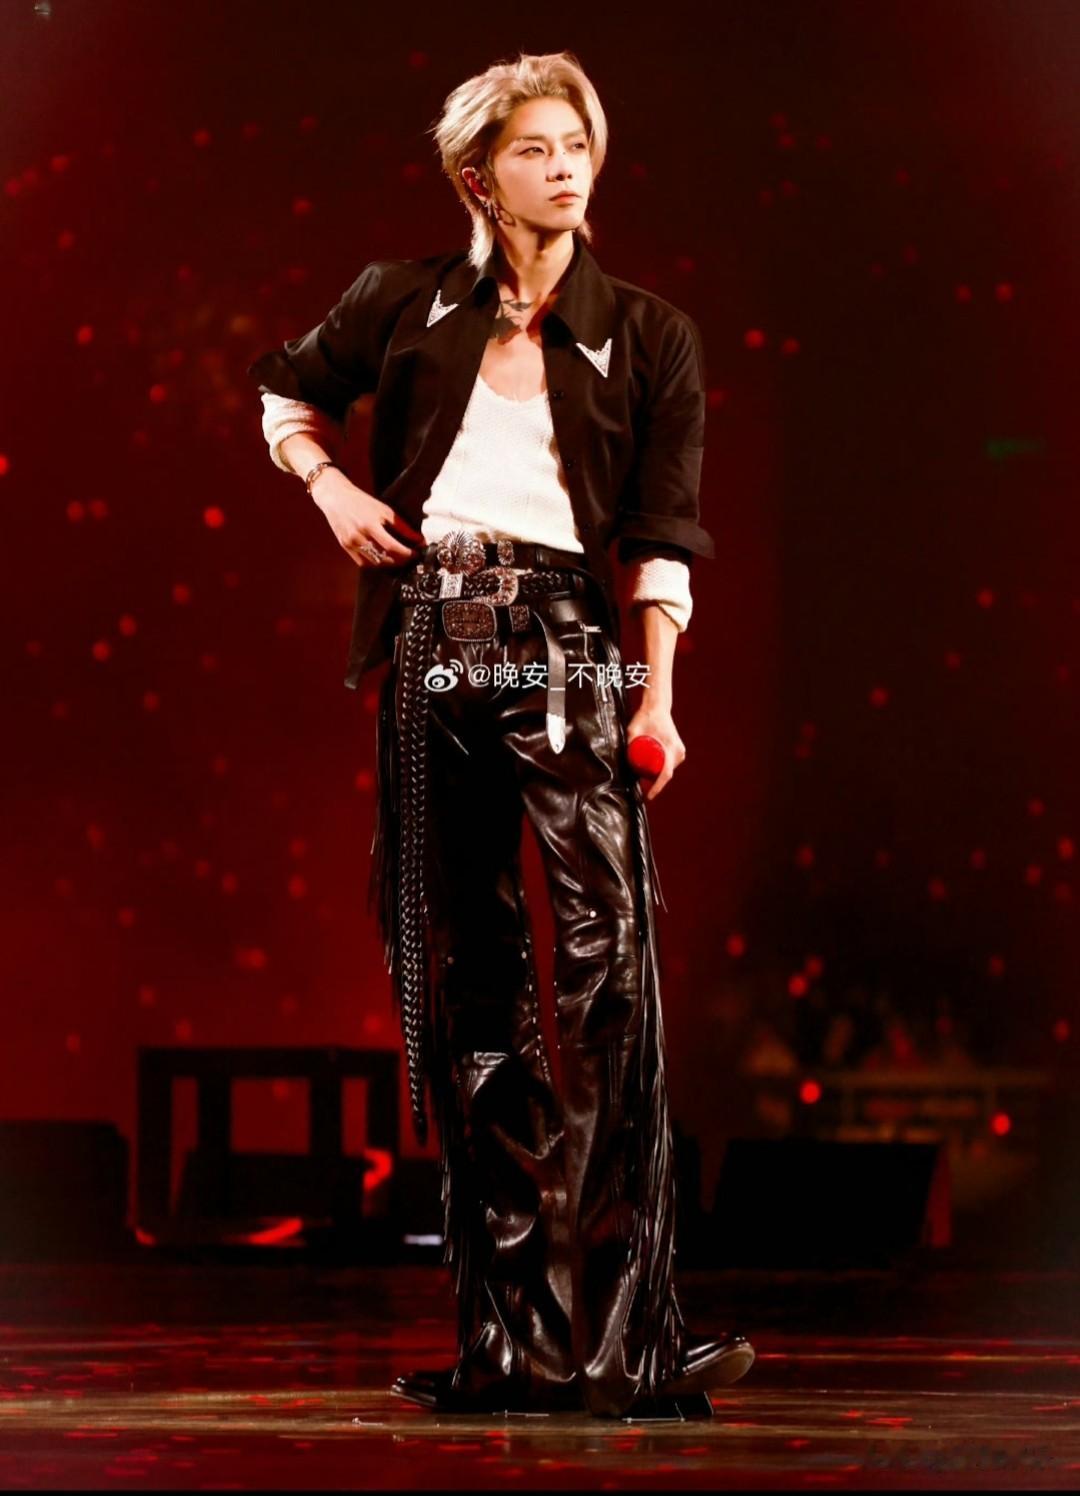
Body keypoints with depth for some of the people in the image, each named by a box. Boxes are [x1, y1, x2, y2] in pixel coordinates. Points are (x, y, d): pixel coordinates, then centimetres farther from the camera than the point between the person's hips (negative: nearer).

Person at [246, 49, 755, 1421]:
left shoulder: (646, 336, 10)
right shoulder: (407, 305, 13)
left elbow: (664, 531, 4)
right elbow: (287, 391, 29)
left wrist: (659, 693, -7)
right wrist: (330, 488, 10)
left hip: (567, 638, -2)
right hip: (431, 640, 2)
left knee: (611, 948, -17)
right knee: (454, 973, 2)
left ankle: (629, 1331, -20)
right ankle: (507, 1337, 8)